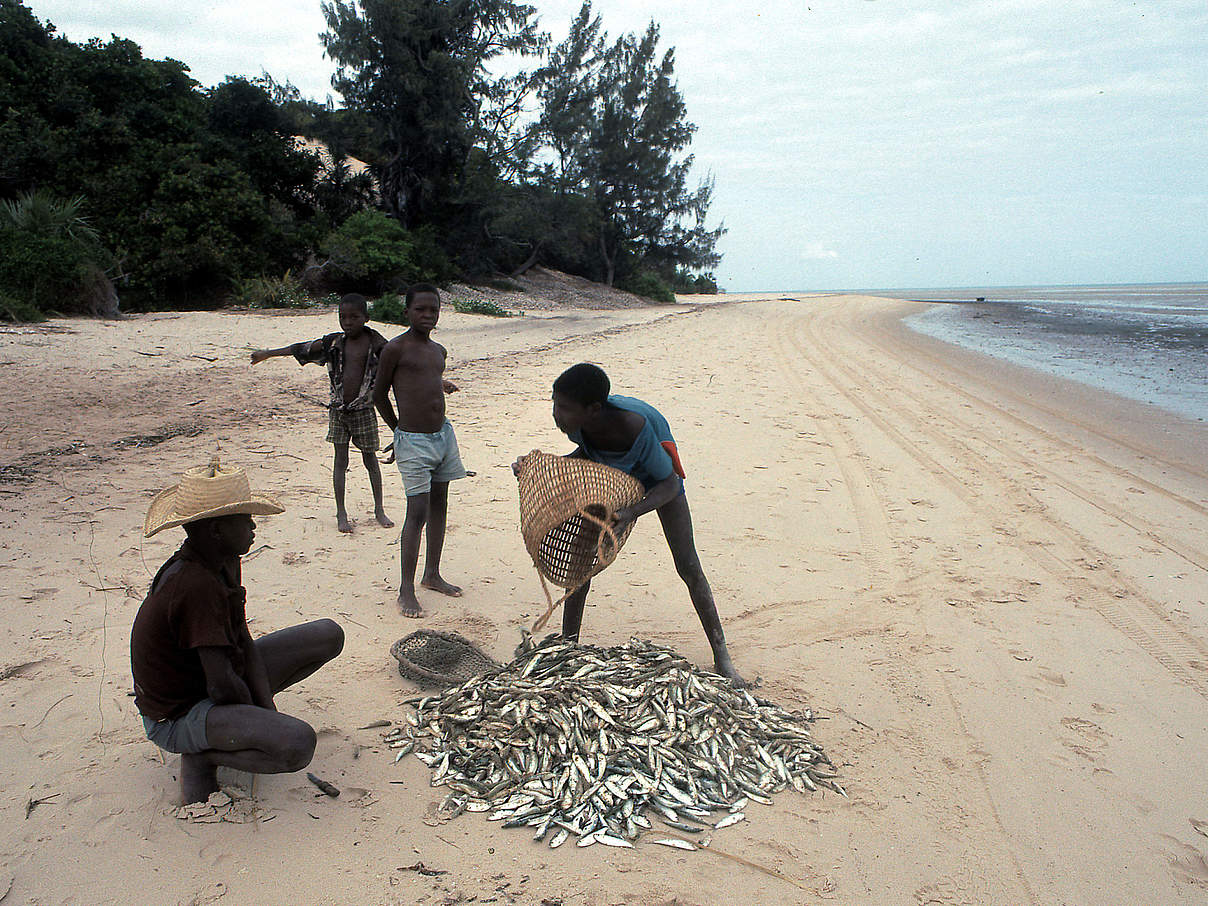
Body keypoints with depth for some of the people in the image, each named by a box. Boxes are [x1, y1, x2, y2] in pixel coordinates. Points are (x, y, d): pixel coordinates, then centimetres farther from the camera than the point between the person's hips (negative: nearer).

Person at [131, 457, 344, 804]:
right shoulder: (196, 585, -31)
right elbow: (222, 685, -30)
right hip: (175, 717, -9)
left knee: (328, 635, 8)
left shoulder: (223, 563, -1)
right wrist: (255, 716, -10)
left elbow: (244, 644, 2)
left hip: (209, 684, 9)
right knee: (298, 742, -34)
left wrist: (268, 708, -8)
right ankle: (202, 752, -6)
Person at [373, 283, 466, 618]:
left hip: (443, 435, 8)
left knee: (439, 506, 14)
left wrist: (441, 385, 10)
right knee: (417, 512, -10)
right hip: (413, 441, -7)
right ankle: (406, 590, -1)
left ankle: (432, 575, 28)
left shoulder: (439, 351, 12)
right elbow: (379, 394, 0)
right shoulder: (395, 349, -9)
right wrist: (399, 430, 7)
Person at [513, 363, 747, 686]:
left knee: (688, 566, -4)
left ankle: (722, 659, 8)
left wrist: (631, 512, -47)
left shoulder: (634, 426, -44)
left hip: (658, 472, -4)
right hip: (610, 473, 4)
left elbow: (670, 484, -31)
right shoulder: (574, 420, -28)